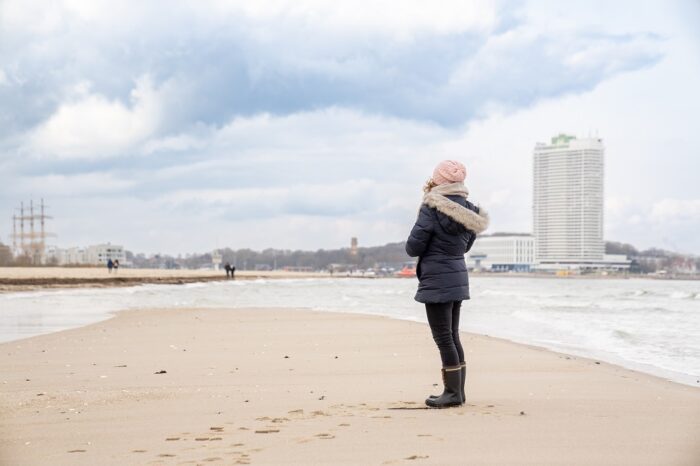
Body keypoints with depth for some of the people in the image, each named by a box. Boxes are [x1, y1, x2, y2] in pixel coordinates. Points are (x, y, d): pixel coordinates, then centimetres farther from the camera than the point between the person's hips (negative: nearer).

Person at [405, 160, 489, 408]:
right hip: (458, 278, 8)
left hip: (437, 280, -8)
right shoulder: (468, 210, 8)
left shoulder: (432, 208, -15)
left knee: (443, 338, -3)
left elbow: (413, 247, -13)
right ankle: (458, 390, 17)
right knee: (453, 336, 14)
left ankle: (453, 392, -2)